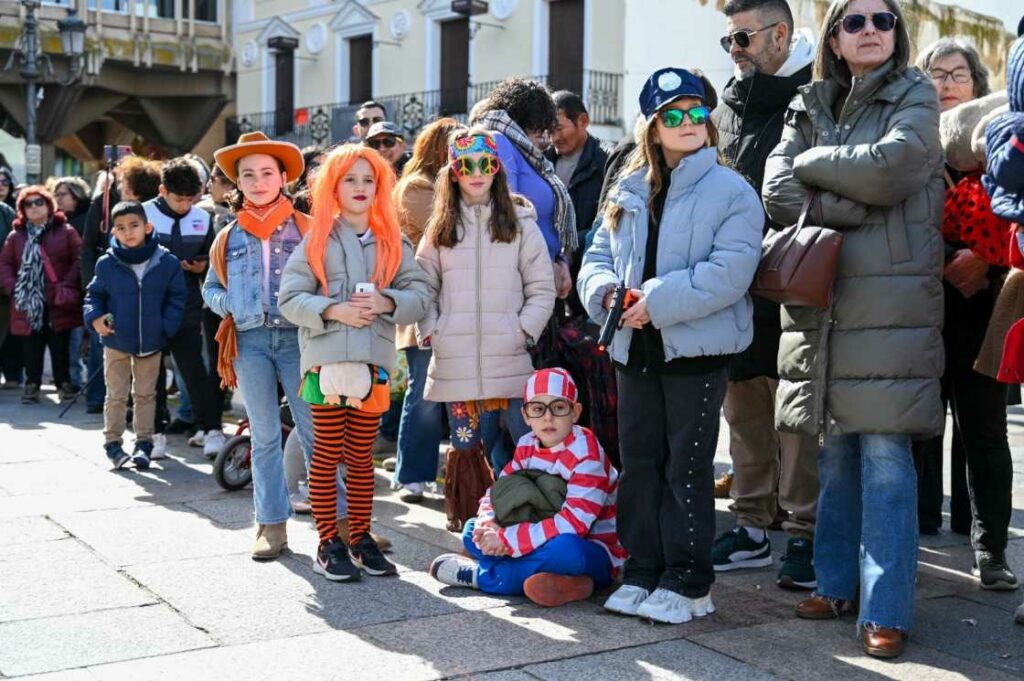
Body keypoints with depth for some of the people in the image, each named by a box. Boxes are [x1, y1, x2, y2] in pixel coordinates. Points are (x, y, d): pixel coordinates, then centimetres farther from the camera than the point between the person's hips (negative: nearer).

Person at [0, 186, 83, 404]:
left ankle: (64, 383, 15)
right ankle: (32, 385, 15)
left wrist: (67, 286, -14)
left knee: (60, 346, 4)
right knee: (31, 347, 6)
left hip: (58, 304, -2)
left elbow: (78, 260, -5)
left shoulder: (66, 231, 1)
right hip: (28, 303, 2)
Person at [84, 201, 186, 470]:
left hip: (151, 342, 0)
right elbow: (94, 294, 6)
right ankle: (113, 443, 20)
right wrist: (95, 317, -12)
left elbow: (176, 298, 1)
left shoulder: (166, 263, -8)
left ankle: (144, 442, 22)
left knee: (145, 395, 12)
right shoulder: (106, 264, -7)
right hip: (116, 341, 0)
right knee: (116, 395, 9)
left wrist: (167, 326, -10)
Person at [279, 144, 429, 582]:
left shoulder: (392, 241, 10)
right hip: (326, 360, -2)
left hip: (374, 361, 3)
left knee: (362, 457, 11)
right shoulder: (317, 239, 3)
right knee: (327, 455, 3)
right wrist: (333, 310, -17)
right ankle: (328, 543, 11)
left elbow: (419, 295, 4)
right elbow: (290, 298, -3)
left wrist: (386, 302, -14)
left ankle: (361, 538, 21)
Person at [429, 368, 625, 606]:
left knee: (565, 550, -41)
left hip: (594, 553, -7)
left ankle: (481, 575, -22)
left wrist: (507, 539, -28)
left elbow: (574, 522, -28)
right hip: (543, 541, 7)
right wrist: (487, 523, -19)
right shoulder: (527, 446, 3)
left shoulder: (585, 453, -19)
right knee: (472, 531, -1)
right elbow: (497, 490, 6)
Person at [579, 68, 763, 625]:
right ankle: (642, 573, 23)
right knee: (639, 464, 11)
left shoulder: (730, 192, -6)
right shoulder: (628, 192, 12)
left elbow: (729, 272, -17)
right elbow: (597, 258, 13)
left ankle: (688, 583, 11)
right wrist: (608, 291, -9)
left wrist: (659, 301, -21)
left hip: (696, 349, -6)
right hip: (635, 349, 6)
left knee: (687, 469, 1)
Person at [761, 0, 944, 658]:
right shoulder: (811, 104, 16)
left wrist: (815, 162, -2)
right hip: (820, 298, 4)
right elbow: (778, 188, 3)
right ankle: (838, 585, 21)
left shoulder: (915, 95, 6)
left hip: (891, 300, -4)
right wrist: (844, 210, -11)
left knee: (885, 454, -7)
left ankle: (886, 611, -2)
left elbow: (894, 165, -13)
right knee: (834, 450, 9)